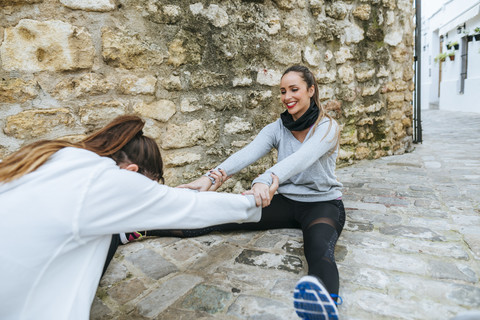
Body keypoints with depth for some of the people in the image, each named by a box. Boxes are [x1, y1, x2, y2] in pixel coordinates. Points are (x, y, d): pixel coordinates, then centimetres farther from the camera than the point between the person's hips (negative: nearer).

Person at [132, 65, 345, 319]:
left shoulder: (328, 127, -11)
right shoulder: (277, 128, 2)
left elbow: (301, 158, -34)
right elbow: (247, 154, -18)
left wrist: (266, 180, -52)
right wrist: (212, 177, -36)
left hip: (323, 204, -3)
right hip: (285, 202, 4)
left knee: (319, 248, -40)